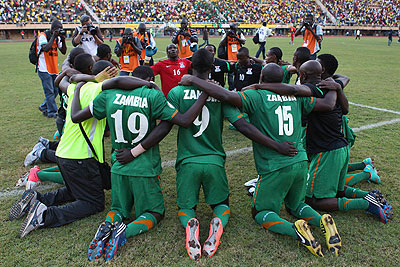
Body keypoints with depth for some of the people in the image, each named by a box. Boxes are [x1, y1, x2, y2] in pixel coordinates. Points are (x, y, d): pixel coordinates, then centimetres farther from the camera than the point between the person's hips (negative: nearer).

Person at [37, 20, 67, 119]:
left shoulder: (57, 37, 11)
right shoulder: (43, 36, -8)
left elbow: (63, 51, 8)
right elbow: (46, 48, -25)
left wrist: (63, 40, -5)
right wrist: (53, 36, -18)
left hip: (54, 69, 7)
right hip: (44, 69, -7)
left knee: (55, 90, 10)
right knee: (50, 92, -6)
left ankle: (43, 107, 28)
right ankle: (52, 112, 0)